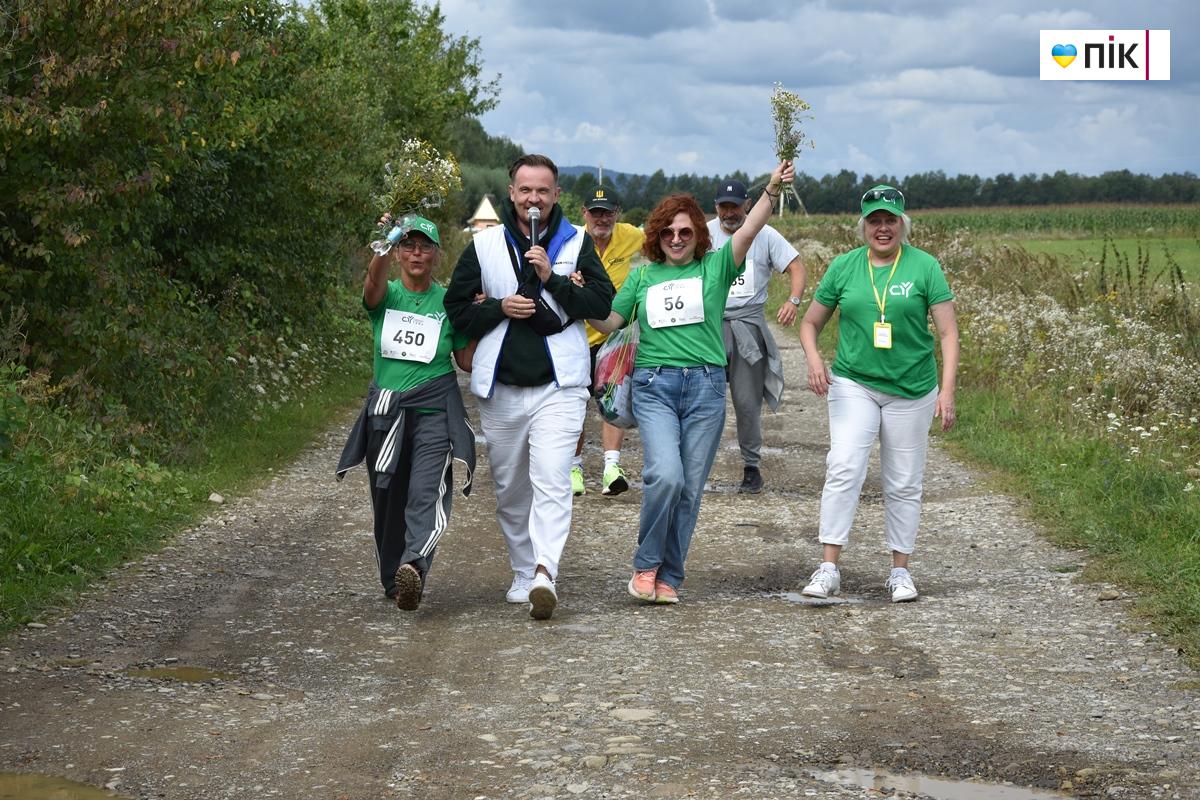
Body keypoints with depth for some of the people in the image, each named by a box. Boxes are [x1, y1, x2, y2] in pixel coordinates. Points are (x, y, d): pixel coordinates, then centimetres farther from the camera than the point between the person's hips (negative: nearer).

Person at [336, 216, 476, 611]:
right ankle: (393, 582, 25)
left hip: (434, 411, -2)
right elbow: (374, 282, -23)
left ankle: (414, 566, -40)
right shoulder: (386, 296, 3)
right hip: (386, 411, 2)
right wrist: (384, 248, -44)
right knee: (388, 502, 9)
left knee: (427, 496, -22)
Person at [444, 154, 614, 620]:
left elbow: (601, 304, -3)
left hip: (558, 386, -3)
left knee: (552, 482, -18)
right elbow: (456, 307, 9)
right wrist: (499, 308, -8)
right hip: (499, 389, 3)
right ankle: (523, 573, 24)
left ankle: (544, 573, -28)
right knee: (510, 490, 11)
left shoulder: (577, 243, 5)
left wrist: (553, 278, -14)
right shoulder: (484, 245, 9)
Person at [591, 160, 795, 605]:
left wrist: (772, 190, -24)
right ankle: (646, 565, -1)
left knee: (690, 487, 3)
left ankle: (669, 577, 14)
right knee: (665, 474, -19)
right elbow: (609, 323, 13)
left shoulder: (715, 267, 6)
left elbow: (749, 230, -9)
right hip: (654, 386, 0)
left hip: (705, 387, 1)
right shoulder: (642, 276, 12)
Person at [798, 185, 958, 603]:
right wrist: (814, 358, -9)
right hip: (853, 384, 0)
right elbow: (810, 322, 11)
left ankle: (900, 571, 18)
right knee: (844, 469, -16)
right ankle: (828, 568, -14)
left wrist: (947, 392, -13)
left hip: (911, 391, 0)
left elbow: (948, 333, -4)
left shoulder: (924, 266, -3)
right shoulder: (843, 266, 3)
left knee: (903, 485, 7)